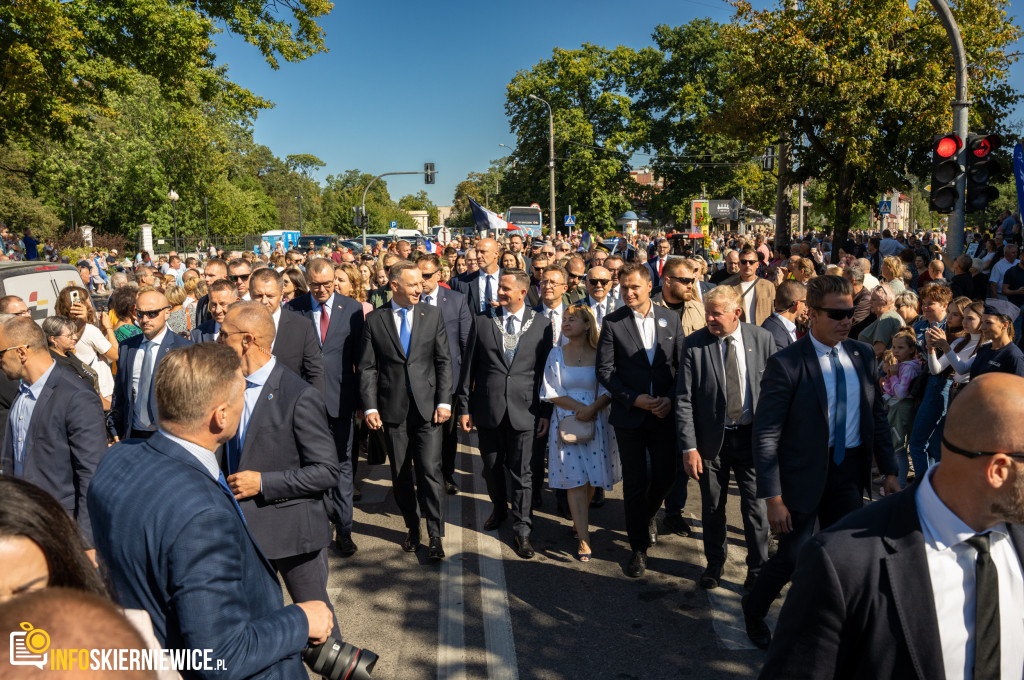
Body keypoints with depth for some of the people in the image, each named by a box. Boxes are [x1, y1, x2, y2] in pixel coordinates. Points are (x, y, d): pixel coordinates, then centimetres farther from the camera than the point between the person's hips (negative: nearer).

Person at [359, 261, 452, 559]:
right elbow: (367, 367, 2)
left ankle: (435, 534, 7)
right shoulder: (374, 320, 2)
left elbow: (444, 361, 4)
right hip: (393, 408, 1)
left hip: (427, 406, -1)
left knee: (429, 470, -6)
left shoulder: (433, 315, 4)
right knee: (400, 474, 11)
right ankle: (411, 526, 29)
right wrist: (369, 406, -7)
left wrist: (444, 401, -4)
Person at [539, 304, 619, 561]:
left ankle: (580, 521, 34)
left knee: (591, 478, 9)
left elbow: (608, 390, -3)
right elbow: (552, 392, -2)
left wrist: (591, 409, -19)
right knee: (574, 479, -4)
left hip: (596, 422, 0)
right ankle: (584, 539, 1)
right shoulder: (556, 354, 2)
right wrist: (579, 407, -12)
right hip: (566, 422, 0)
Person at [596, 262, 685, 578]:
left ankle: (648, 514, 43)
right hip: (629, 414, -2)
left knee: (665, 476, 9)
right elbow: (605, 370, -6)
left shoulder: (671, 318, 2)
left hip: (665, 412, 2)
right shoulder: (612, 322, -5)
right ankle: (639, 547, 21)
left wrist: (671, 398, -9)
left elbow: (683, 364, 4)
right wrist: (634, 398, -14)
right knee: (635, 483, 5)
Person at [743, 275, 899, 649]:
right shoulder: (786, 364, -18)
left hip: (850, 470, 6)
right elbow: (765, 435, -17)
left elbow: (877, 416, 11)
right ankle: (753, 610, 32)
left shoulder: (863, 355, 1)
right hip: (804, 474, -5)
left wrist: (889, 470, 7)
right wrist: (773, 498, -19)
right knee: (793, 557, 3)